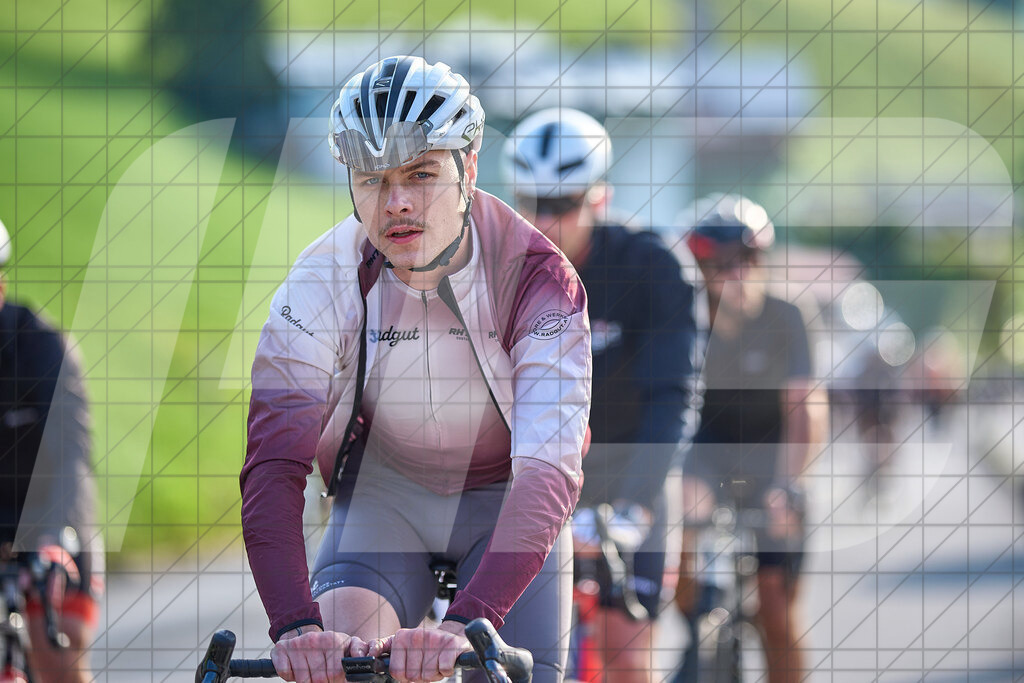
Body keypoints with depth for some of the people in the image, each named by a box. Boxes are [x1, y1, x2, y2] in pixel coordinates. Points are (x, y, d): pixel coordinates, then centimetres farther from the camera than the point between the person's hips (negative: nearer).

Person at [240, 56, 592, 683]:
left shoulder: (537, 278, -28)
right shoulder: (324, 281, -24)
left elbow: (549, 470, -38)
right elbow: (272, 464, -32)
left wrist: (465, 624, -52)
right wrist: (296, 626, -49)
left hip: (504, 497, 0)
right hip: (382, 495, 0)